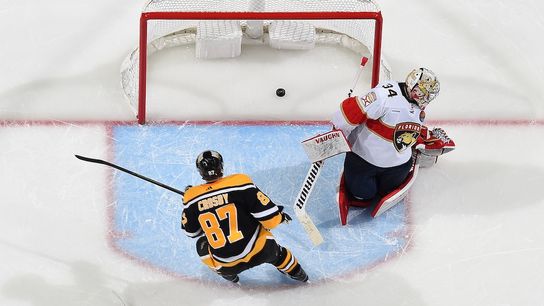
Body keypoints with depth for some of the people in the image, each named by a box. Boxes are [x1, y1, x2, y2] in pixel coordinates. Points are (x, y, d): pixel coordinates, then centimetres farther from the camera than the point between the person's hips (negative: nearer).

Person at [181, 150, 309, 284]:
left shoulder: (192, 197, -8)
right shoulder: (239, 183, -16)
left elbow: (191, 232, 10)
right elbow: (269, 218, -15)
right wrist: (280, 217, 8)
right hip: (259, 252, -1)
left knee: (201, 244, 31)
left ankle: (228, 274, 38)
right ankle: (295, 271, 49)